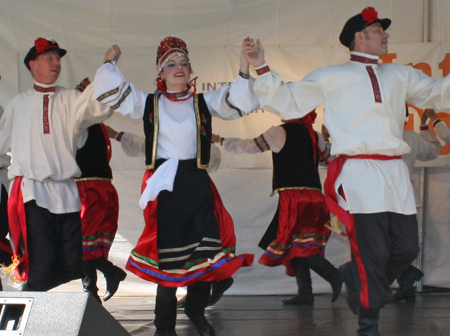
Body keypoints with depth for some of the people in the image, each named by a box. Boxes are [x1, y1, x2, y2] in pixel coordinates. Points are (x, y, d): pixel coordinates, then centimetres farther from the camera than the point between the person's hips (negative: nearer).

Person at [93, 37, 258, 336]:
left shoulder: (204, 102, 11)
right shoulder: (149, 103, 10)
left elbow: (239, 102, 0)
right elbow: (110, 92, 6)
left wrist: (245, 67, -9)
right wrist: (110, 62, 2)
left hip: (197, 184, 2)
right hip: (164, 185, -1)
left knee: (206, 252, -2)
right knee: (168, 256, 0)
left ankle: (196, 310, 21)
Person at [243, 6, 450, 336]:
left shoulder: (400, 75, 20)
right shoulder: (331, 77, 8)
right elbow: (288, 102, 9)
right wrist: (262, 68, 0)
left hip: (395, 172, 5)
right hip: (359, 171, -5)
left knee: (407, 248, 3)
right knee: (372, 253, -5)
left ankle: (356, 277, 30)